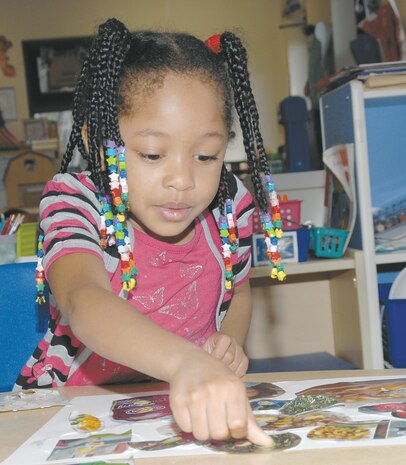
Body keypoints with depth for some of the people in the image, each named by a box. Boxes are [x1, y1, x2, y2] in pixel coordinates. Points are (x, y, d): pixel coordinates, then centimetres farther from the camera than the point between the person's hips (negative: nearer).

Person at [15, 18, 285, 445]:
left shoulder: (228, 204, -5)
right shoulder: (73, 202, -17)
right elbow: (83, 301, -39)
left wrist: (231, 340, -6)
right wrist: (185, 361, -57)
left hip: (196, 410, 3)